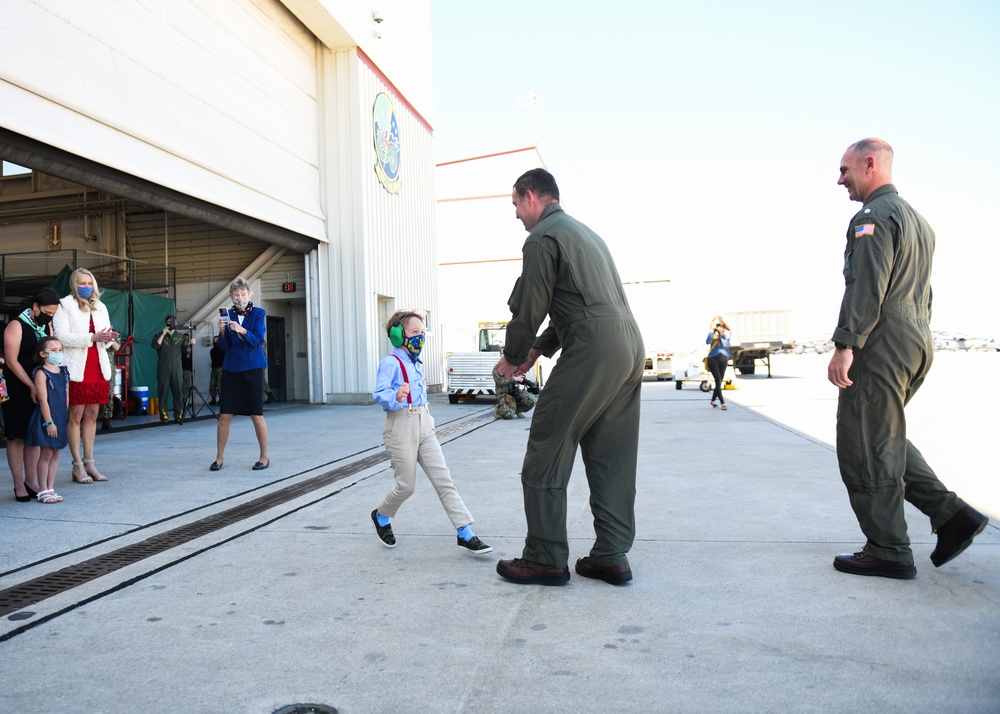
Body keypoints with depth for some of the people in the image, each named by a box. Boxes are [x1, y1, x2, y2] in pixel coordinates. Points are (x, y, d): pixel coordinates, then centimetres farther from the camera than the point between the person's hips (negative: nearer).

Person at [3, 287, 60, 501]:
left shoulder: (47, 326, 10)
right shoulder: (16, 326, -9)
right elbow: (11, 361, -13)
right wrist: (31, 386, -14)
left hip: (39, 387, 6)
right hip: (18, 389, -6)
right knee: (16, 436, 1)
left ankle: (31, 481, 16)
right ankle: (19, 485, 7)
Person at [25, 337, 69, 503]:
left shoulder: (64, 371, 9)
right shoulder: (41, 373, -11)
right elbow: (43, 400, -14)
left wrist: (65, 417, 10)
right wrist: (49, 422, -17)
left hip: (61, 419, 6)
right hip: (46, 420, -6)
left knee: (55, 454, 10)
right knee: (46, 454, 0)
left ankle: (51, 488, 17)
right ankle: (43, 491, 9)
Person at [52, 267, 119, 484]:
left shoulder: (100, 307, 18)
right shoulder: (64, 305, -1)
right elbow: (62, 336, -11)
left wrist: (110, 337, -5)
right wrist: (93, 337, -19)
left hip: (98, 368, 5)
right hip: (76, 369, -5)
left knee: (92, 415, 7)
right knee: (76, 415, -3)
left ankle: (89, 462, 13)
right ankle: (78, 466, 3)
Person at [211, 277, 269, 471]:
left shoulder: (258, 314, -1)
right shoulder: (228, 315, 6)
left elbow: (258, 340, -12)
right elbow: (223, 346, 3)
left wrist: (242, 331, -28)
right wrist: (222, 331, -17)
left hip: (252, 368, -3)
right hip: (231, 369, 3)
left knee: (256, 415, -1)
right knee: (224, 416, 2)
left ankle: (264, 457, 12)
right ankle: (219, 458, 13)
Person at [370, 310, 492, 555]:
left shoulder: (415, 363, 15)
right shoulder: (390, 363, -11)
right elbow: (379, 395, -24)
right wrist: (396, 397, -40)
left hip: (424, 425, 7)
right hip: (401, 426, -7)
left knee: (444, 480, 0)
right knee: (406, 486, 3)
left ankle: (466, 534, -1)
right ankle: (381, 516, 34)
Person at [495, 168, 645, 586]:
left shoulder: (543, 237, -3)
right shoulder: (585, 233, 26)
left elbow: (528, 308, -7)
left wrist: (512, 357, 10)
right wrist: (539, 350, 26)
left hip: (591, 352, -10)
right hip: (630, 348, 10)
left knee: (545, 457, -1)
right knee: (611, 459, 12)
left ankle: (545, 558, 6)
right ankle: (612, 557, 16)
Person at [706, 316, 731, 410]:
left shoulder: (726, 332, 3)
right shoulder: (712, 333, 6)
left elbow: (726, 344, -11)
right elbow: (707, 342, -12)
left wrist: (721, 334, -20)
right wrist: (712, 330, -16)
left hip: (723, 358, 1)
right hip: (713, 358, -1)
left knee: (720, 381, 7)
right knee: (718, 381, -11)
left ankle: (713, 400, 26)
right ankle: (723, 403, -13)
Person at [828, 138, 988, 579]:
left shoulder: (873, 216, -10)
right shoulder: (917, 218, 22)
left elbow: (866, 288, -20)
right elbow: (921, 291, 22)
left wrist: (844, 346, -21)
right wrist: (916, 338, 23)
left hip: (882, 344, -10)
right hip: (917, 342, 10)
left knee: (865, 447, -3)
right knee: (886, 439, 19)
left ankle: (888, 551, 3)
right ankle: (951, 513, 12)